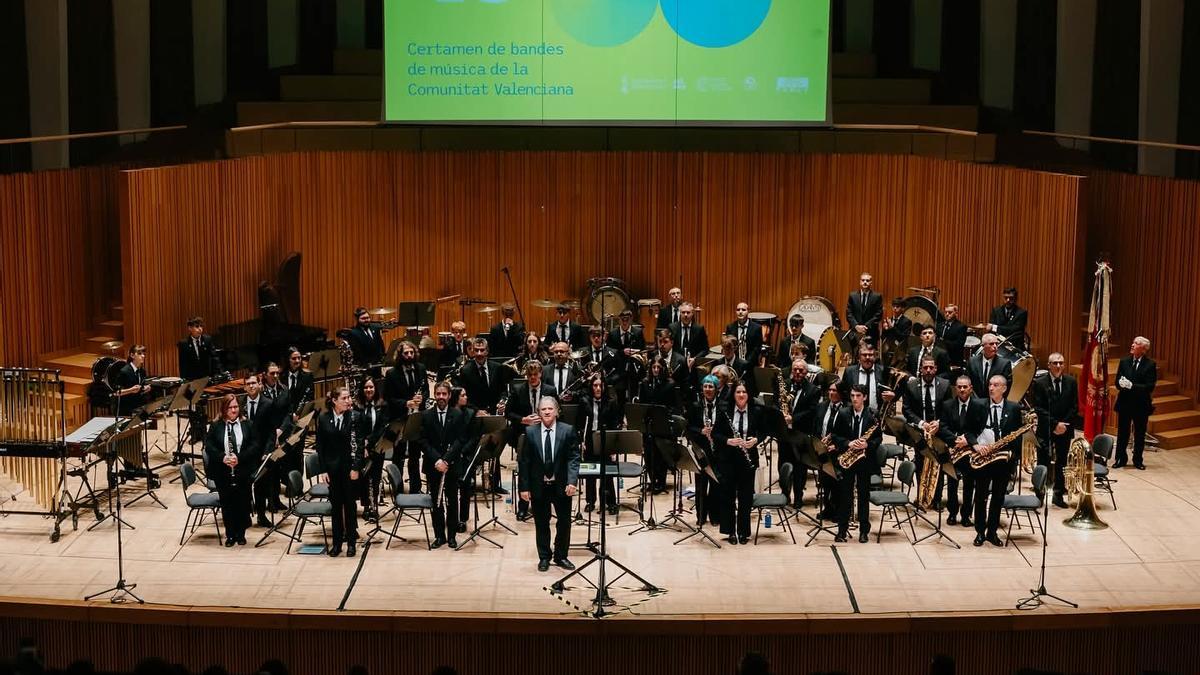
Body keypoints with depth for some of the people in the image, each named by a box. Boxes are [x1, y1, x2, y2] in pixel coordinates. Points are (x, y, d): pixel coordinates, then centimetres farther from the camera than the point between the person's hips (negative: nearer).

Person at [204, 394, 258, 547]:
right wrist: (222, 457, -19)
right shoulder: (215, 426, 3)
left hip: (243, 472, 0)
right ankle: (230, 534, 14)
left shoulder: (247, 425, 4)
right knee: (227, 503, 3)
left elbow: (254, 445, -4)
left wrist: (239, 457, -18)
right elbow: (209, 446, -2)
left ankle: (241, 534, 18)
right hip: (222, 472, 0)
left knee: (242, 502, 4)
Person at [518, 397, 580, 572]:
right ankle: (544, 557, 24)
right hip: (538, 486, 0)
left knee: (564, 522, 7)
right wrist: (524, 487, -5)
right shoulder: (530, 432, -3)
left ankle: (561, 556, 24)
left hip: (562, 486, 0)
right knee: (541, 523, 9)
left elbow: (573, 458, -8)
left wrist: (572, 481, -20)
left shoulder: (568, 431, -5)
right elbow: (524, 461, -1)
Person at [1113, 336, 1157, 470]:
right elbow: (1118, 382, 2)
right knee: (1122, 432, 8)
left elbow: (1150, 387, -14)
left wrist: (1132, 386, -24)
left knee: (1140, 434, 8)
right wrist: (1122, 385, -22)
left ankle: (1138, 460, 21)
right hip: (1124, 402, 2)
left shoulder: (1150, 365, -7)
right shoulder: (1124, 362, 3)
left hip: (1141, 405, -2)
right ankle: (1121, 459, 20)